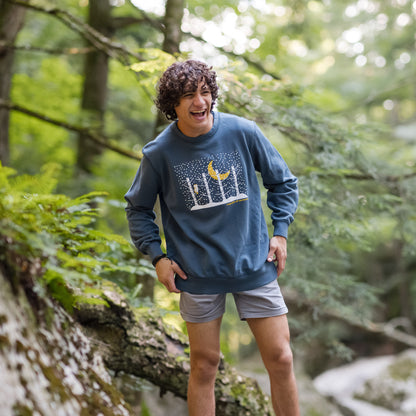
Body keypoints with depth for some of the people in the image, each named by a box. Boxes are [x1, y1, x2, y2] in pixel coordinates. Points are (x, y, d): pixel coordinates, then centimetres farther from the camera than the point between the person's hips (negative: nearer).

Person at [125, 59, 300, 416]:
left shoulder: (243, 132, -5)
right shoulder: (160, 152, -6)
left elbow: (283, 182, 9)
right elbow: (138, 208, 9)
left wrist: (280, 232, 1)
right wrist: (157, 256, -1)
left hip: (255, 264, 1)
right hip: (198, 274, -1)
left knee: (281, 359, 4)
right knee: (205, 365, 7)